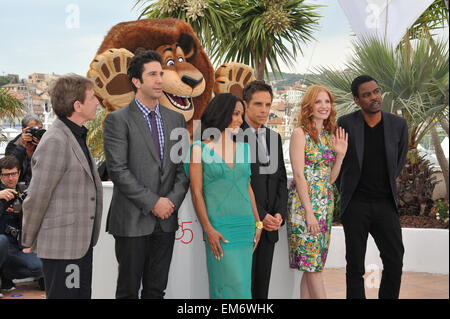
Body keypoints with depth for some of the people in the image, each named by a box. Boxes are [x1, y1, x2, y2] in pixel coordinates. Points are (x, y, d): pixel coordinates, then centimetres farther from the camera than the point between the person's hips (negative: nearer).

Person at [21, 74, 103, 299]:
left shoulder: (76, 136, 13)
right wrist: (29, 242, -6)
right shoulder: (55, 142, -19)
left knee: (82, 295, 15)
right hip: (61, 245, -9)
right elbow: (36, 198, -16)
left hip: (81, 241, 9)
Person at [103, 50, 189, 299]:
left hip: (166, 220, 5)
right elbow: (118, 170, -13)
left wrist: (173, 200, -7)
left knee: (156, 289, 12)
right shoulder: (118, 120, -5)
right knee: (128, 290, 6)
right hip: (132, 220, -4)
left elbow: (183, 167, 9)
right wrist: (153, 203, -15)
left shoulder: (176, 119, 11)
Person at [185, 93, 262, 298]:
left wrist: (257, 223, 11)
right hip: (220, 225, -5)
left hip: (245, 224, 5)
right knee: (234, 284, -8)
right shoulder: (200, 148, -1)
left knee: (242, 281, 8)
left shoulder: (243, 148, 12)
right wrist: (208, 229, -11)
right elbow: (196, 192, -5)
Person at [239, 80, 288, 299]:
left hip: (269, 226, 6)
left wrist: (279, 213, 0)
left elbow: (281, 179, 14)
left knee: (262, 286, 11)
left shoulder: (274, 137, 14)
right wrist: (259, 215, -13)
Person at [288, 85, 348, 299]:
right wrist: (309, 211, -17)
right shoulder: (300, 133, -6)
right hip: (304, 203, -7)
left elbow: (330, 178, 14)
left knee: (313, 265, 8)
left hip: (325, 204, 7)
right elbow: (298, 175, -13)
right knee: (312, 264, -5)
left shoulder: (329, 136, 13)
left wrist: (340, 154, 0)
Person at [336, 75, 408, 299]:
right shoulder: (345, 124, -5)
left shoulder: (398, 125, 1)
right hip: (355, 204, -2)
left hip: (385, 204, 2)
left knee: (395, 260, -1)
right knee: (355, 266, 3)